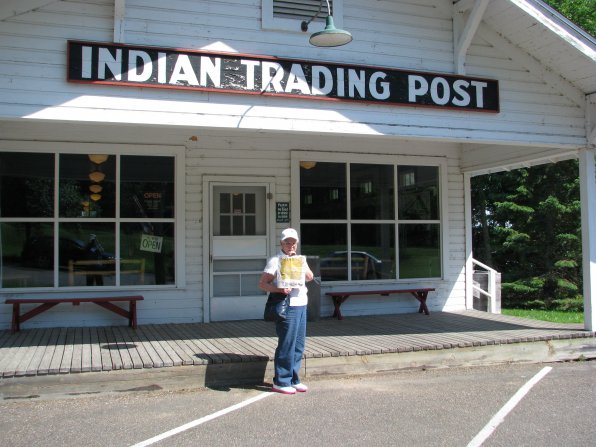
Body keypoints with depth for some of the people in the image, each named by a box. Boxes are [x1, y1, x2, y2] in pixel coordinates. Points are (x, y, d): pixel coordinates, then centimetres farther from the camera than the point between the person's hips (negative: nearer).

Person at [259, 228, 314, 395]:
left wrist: (299, 264, -6)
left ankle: (293, 379, 21)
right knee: (286, 345, -5)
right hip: (287, 306, -8)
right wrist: (279, 289, -25)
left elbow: (310, 277, 8)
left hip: (301, 305, 8)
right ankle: (281, 382, 4)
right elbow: (262, 283, -10)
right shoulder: (275, 261, -5)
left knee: (299, 344, 10)